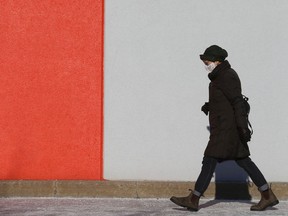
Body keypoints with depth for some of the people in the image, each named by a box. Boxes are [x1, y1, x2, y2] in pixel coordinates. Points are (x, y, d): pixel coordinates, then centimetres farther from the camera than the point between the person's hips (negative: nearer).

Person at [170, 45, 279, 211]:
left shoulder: (227, 77, -14)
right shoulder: (222, 75, 16)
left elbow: (238, 101, -20)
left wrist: (243, 127, -23)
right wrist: (209, 106, 14)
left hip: (226, 127, -10)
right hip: (227, 127, 10)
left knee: (210, 160, -6)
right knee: (242, 160, 11)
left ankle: (193, 200, -1)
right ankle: (268, 196, 14)